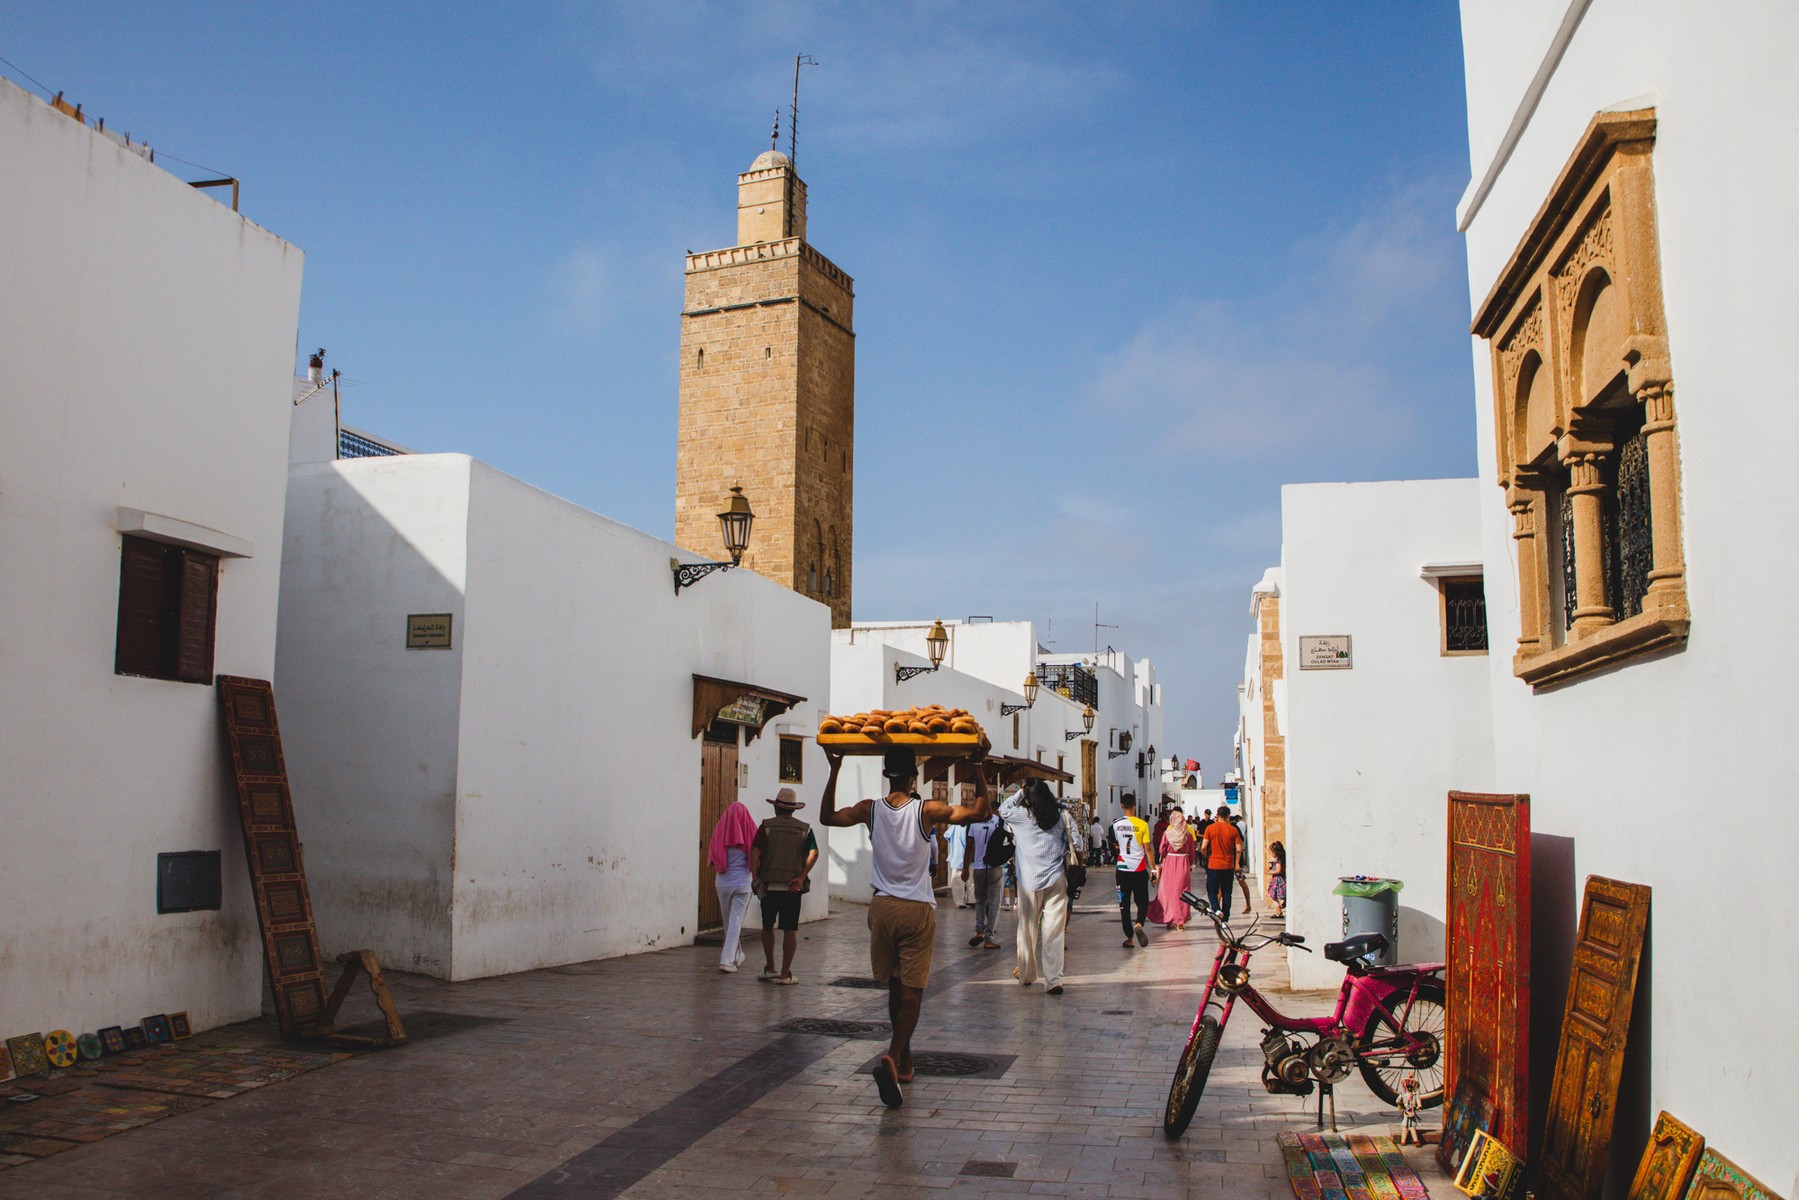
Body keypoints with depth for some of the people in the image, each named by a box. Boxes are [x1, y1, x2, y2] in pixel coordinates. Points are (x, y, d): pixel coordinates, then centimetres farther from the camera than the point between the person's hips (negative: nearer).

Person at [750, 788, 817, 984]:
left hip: (769, 885, 0)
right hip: (793, 887, 0)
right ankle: (785, 974, 4)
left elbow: (754, 851, -9)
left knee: (767, 926, 17)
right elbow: (813, 853, -9)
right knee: (790, 930, 5)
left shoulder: (766, 826, 2)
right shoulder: (805, 829, 5)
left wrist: (755, 877, -9)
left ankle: (770, 969, 20)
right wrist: (801, 876, -12)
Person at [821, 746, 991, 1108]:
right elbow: (982, 811, -8)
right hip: (918, 910, -3)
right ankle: (892, 1058, -20)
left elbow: (827, 817, 14)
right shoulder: (927, 810, -10)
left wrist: (834, 771, 13)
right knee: (912, 990, -1)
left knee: (895, 987, 17)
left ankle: (904, 1063, 30)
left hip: (883, 908, 3)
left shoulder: (870, 810, -3)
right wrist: (979, 768, -4)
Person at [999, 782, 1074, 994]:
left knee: (1028, 928, 13)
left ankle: (1026, 973, 27)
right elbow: (1070, 844, 7)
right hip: (1057, 879, 2)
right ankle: (1054, 980, -5)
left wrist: (1020, 792, 17)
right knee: (1054, 931, -1)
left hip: (1031, 880, -2)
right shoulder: (1059, 816, 5)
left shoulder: (1023, 815, -3)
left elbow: (1003, 810, 15)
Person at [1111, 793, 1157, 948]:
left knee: (1124, 904, 8)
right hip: (1139, 869, -1)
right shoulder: (1142, 824, -8)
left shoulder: (1116, 824, -1)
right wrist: (1153, 869, -2)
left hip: (1122, 869, 2)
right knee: (1142, 901, 10)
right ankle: (1138, 924, -18)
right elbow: (1148, 849, -8)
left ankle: (1130, 938, 8)